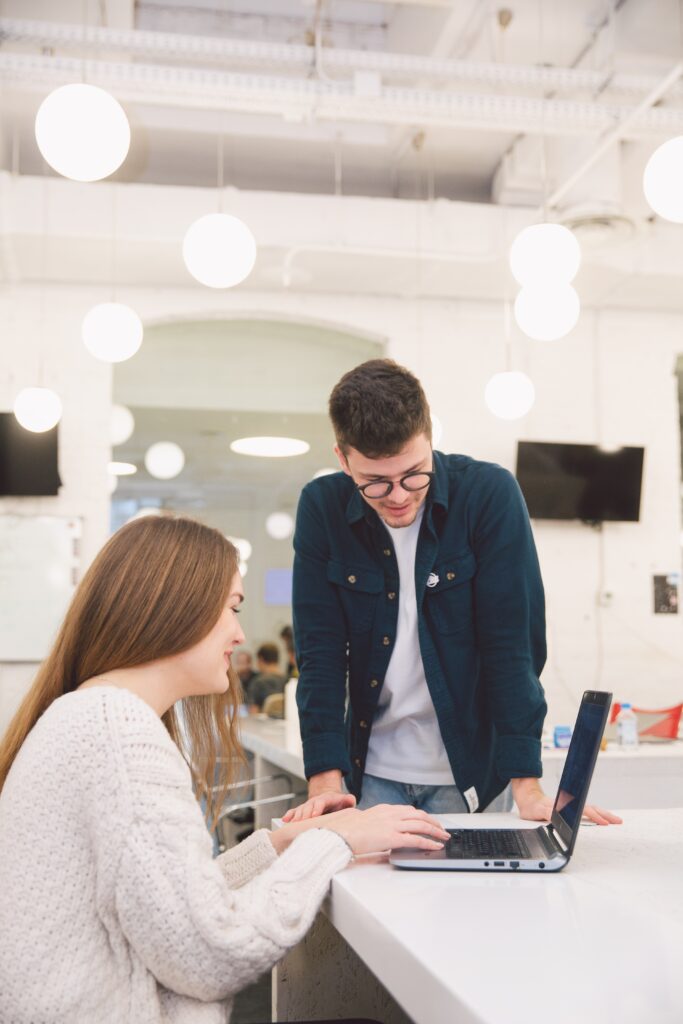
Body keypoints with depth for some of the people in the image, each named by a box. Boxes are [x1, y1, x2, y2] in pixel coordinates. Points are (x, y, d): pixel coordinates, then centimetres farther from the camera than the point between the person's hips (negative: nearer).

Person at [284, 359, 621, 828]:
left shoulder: (490, 494, -15)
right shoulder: (322, 508, -8)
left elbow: (513, 644, -15)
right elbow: (320, 652, -8)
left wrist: (527, 787, -19)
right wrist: (325, 781, -17)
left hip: (469, 771, -1)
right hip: (372, 774, 2)